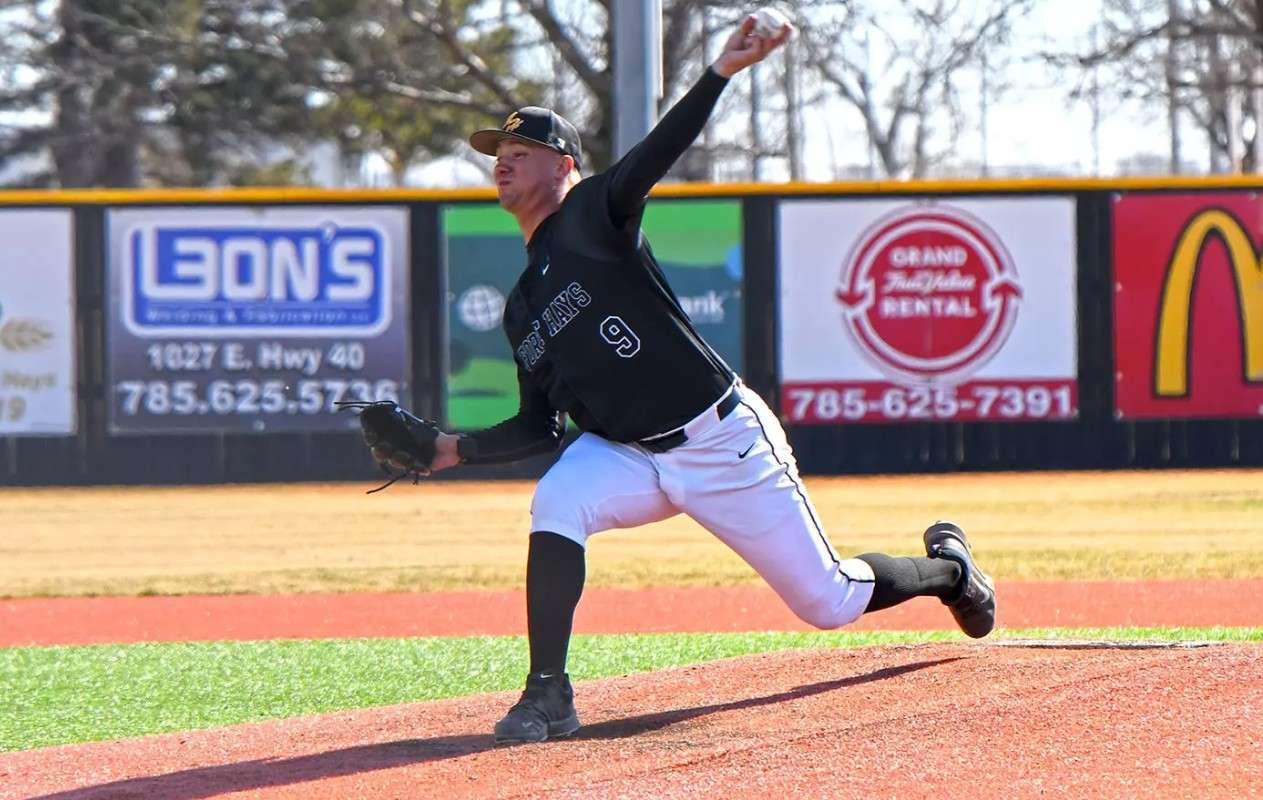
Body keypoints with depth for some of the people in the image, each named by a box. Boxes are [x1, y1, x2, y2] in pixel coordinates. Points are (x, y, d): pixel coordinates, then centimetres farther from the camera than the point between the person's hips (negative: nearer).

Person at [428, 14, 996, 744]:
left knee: (829, 602, 3)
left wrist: (722, 75, -44)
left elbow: (654, 156, -27)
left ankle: (947, 568, 35)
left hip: (726, 441, -5)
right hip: (629, 457, 5)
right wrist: (458, 450, -1)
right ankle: (548, 696, -25)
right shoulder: (523, 307, 11)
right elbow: (543, 427, 13)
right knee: (556, 504, -27)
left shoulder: (592, 218, -9)